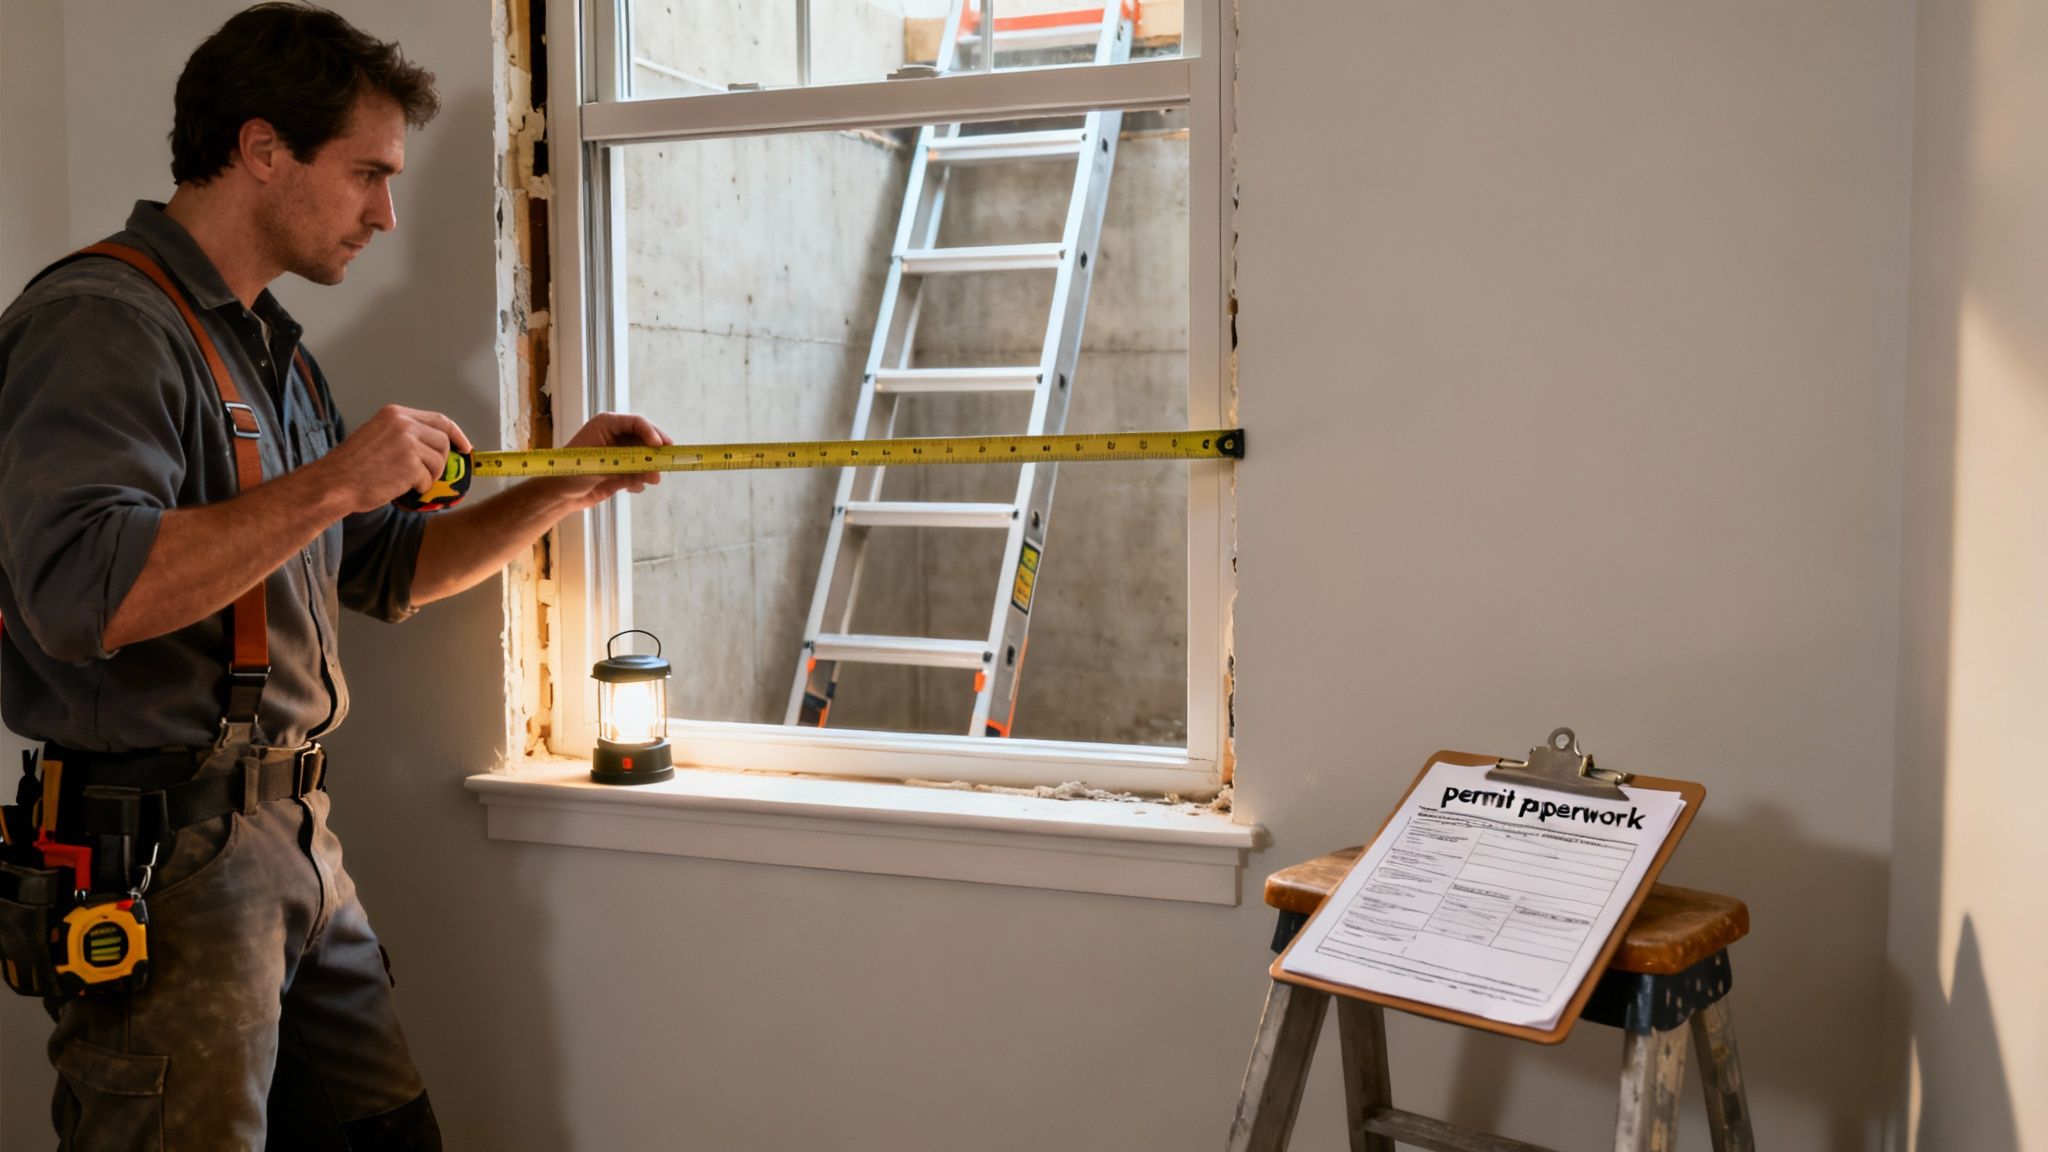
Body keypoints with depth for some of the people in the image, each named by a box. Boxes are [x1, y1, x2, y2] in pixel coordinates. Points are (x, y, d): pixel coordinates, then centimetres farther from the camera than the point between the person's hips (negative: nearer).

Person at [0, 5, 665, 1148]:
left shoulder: (274, 348, 18)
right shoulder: (101, 322, -13)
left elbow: (387, 572, 22)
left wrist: (561, 490, 10)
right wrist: (331, 484, -22)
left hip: (300, 840, 9)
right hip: (158, 851, -9)